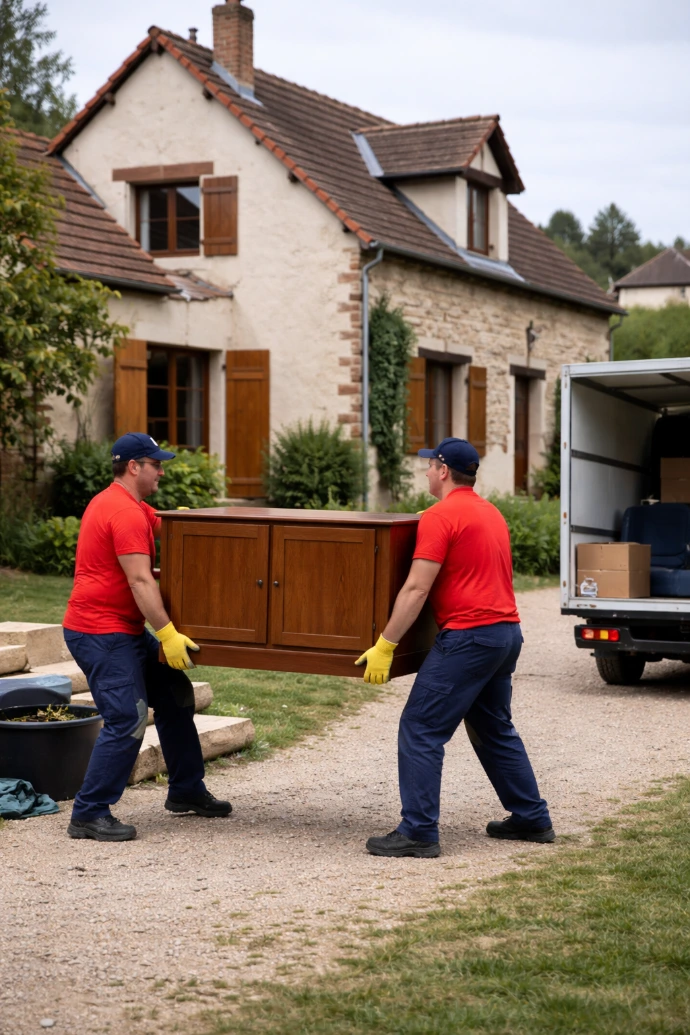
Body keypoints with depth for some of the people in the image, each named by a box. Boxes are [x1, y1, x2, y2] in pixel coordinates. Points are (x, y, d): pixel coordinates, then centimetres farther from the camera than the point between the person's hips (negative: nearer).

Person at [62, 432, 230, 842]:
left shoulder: (133, 507, 16)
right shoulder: (124, 513, -19)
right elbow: (140, 581, -25)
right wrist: (168, 634, -27)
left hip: (125, 630, 11)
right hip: (100, 632, -11)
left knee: (175, 696, 16)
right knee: (128, 719, -15)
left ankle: (186, 791, 26)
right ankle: (89, 815, -9)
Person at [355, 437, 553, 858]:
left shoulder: (440, 517, -11)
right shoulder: (491, 512, 17)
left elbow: (416, 589, -16)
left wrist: (385, 645, -14)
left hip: (469, 635, -9)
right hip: (507, 632, 9)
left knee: (421, 730, -5)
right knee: (495, 729, 22)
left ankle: (419, 832, -6)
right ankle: (532, 819, 27)